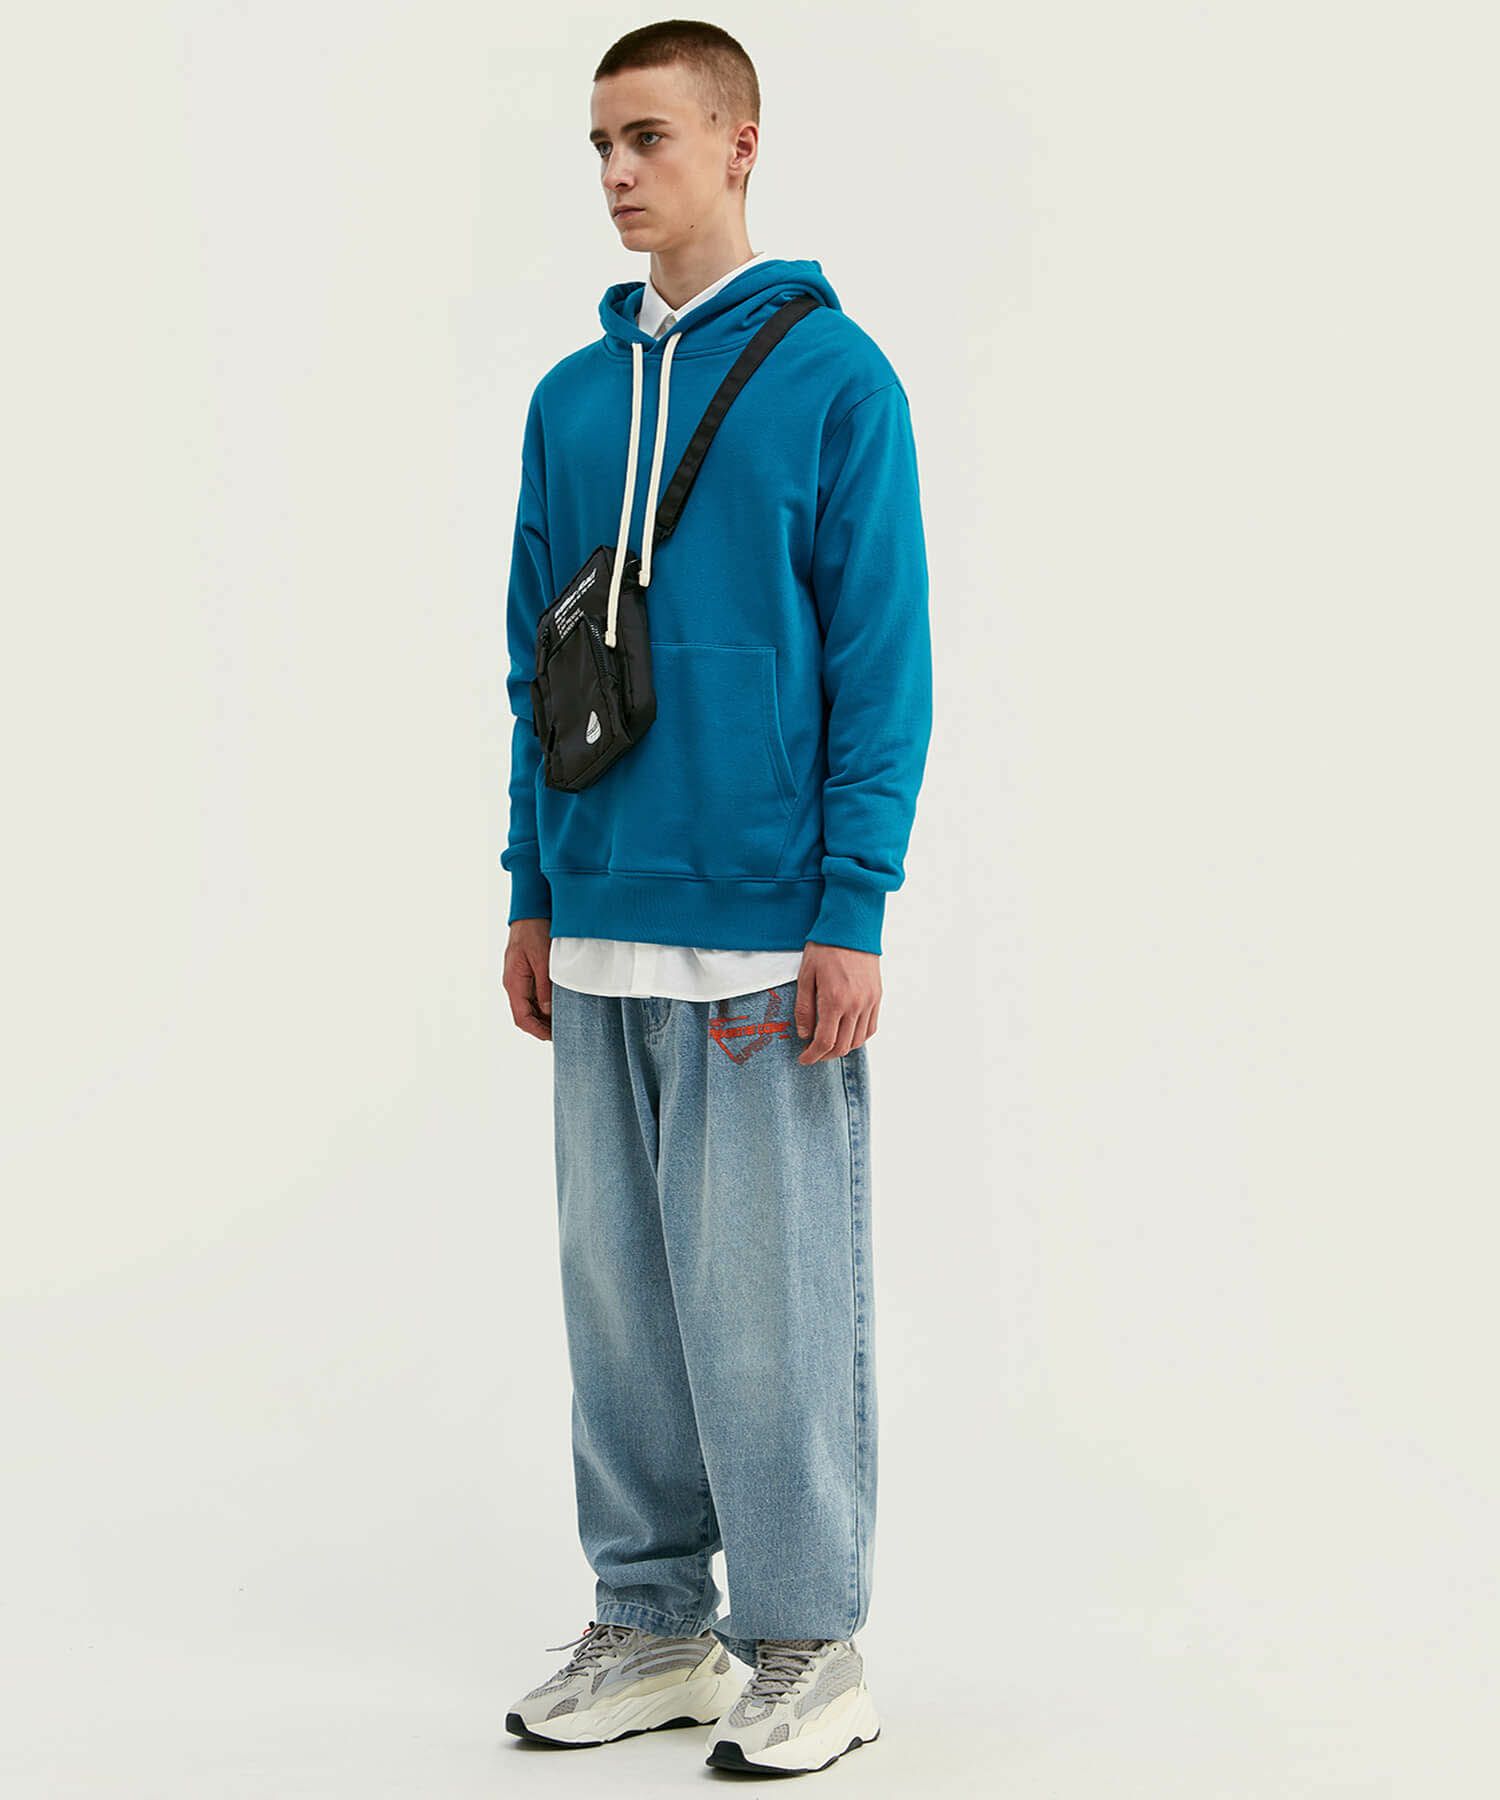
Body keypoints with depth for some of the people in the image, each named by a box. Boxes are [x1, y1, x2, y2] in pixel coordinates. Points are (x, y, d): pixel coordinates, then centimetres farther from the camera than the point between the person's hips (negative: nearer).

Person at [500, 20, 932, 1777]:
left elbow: (882, 664, -8)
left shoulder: (835, 374, -5)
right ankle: (650, 1619, 23)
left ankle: (806, 1643, 12)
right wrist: (532, 893, 11)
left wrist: (852, 918, -13)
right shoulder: (570, 399, 11)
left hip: (768, 938, -6)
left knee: (773, 1294, -1)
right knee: (618, 1284, 11)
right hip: (603, 934, 6)